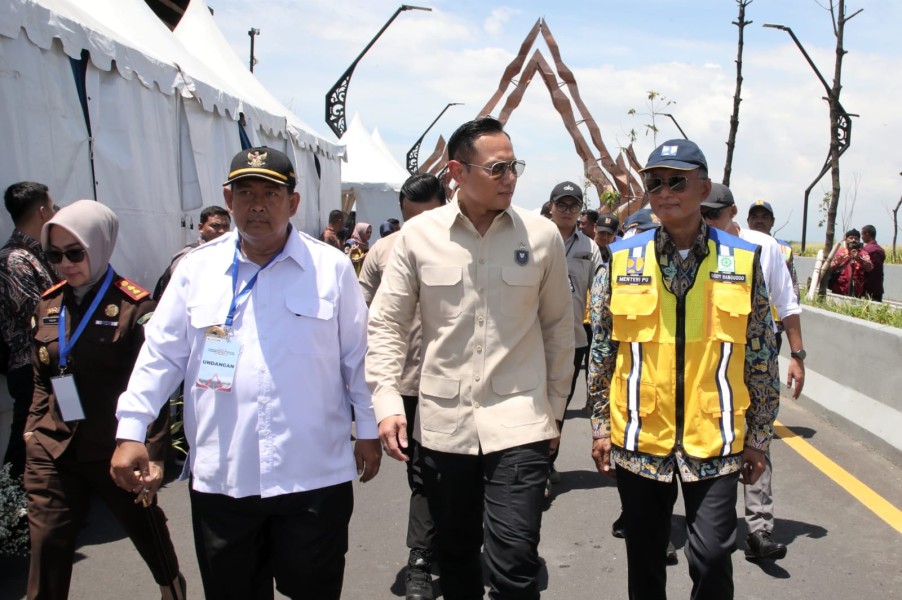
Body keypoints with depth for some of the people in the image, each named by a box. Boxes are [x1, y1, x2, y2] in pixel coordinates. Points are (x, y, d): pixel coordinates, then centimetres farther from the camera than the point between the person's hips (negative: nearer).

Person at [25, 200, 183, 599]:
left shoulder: (133, 306, -11)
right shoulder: (48, 304, 5)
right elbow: (42, 380, 16)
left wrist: (154, 454, -15)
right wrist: (33, 430, 9)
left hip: (116, 451, -3)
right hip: (52, 453, 4)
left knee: (147, 529, 17)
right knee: (46, 547, 2)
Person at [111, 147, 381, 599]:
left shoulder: (331, 268, 1)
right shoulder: (197, 268, 5)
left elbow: (357, 355, 4)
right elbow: (161, 354, 8)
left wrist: (367, 430, 6)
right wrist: (131, 430, 3)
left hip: (314, 473, -1)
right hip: (220, 476, 2)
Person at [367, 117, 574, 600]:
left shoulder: (542, 235, -2)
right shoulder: (418, 235, -3)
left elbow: (558, 326, 6)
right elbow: (386, 324, 2)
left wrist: (554, 408, 8)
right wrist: (387, 402, -6)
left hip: (518, 422, -1)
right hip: (442, 424, 2)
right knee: (454, 557, 17)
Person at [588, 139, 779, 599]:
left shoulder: (743, 261, -2)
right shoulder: (621, 260, 0)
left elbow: (762, 358, 3)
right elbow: (602, 352, 5)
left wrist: (758, 438, 4)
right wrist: (600, 427, 5)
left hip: (714, 442, -1)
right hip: (638, 440, 1)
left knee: (711, 558, 2)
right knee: (644, 560, 14)